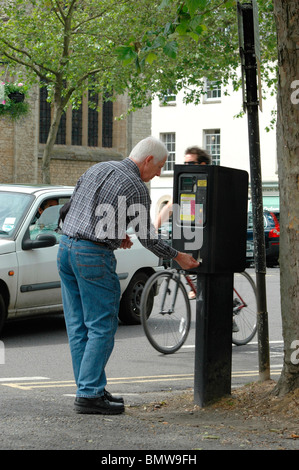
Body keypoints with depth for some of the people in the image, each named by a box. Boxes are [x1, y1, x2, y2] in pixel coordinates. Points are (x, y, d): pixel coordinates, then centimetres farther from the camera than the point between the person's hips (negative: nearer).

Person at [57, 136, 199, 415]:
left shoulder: (97, 169, 14)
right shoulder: (136, 188, -8)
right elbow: (147, 237, -4)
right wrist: (177, 257, 11)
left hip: (66, 246, 8)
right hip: (94, 256, -8)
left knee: (78, 326, 9)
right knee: (101, 327, -3)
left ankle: (90, 389, 14)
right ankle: (89, 394, -6)